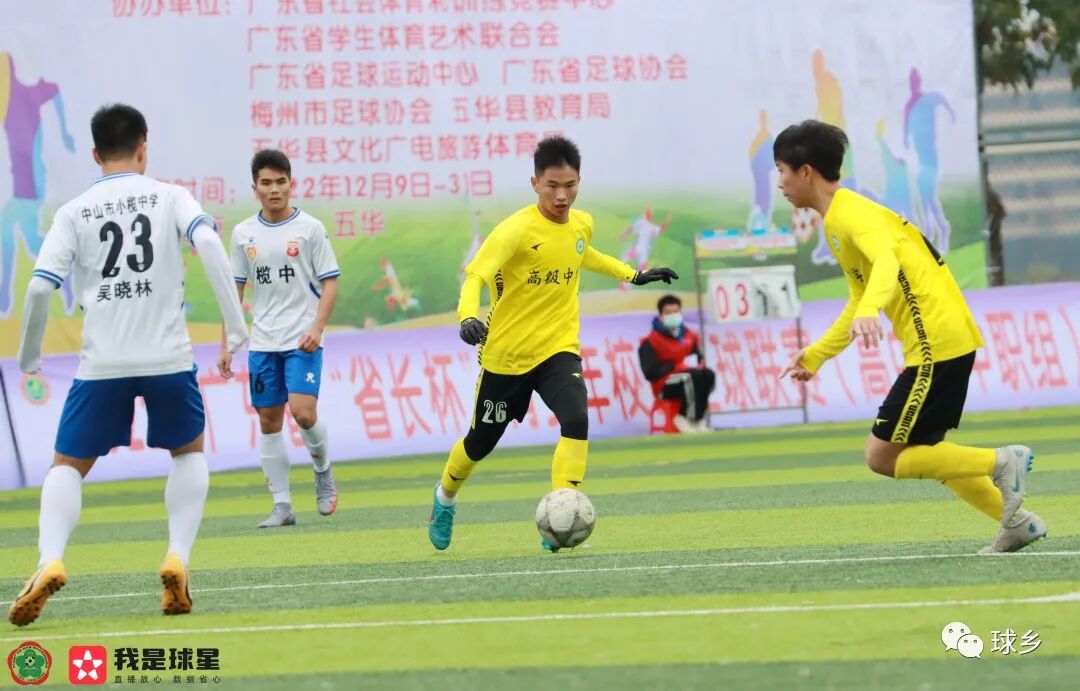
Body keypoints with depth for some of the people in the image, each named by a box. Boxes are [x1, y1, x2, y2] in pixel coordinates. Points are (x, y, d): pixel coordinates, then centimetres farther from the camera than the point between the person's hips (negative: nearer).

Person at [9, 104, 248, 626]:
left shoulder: (73, 213, 6)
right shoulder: (170, 197, 5)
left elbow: (40, 287, -3)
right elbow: (208, 242, -14)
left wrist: (29, 356, 10)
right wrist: (234, 321, -13)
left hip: (101, 363, 0)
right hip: (168, 357, 0)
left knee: (68, 465, 10)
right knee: (189, 451, 23)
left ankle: (50, 560, -16)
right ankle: (177, 558, 4)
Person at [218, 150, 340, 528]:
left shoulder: (310, 228, -2)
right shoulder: (243, 233, 6)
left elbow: (329, 283, -1)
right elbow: (234, 290, 11)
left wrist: (318, 327, -15)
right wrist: (226, 346, 8)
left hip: (302, 342, -3)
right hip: (262, 343, 3)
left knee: (303, 412, -17)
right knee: (269, 421, 2)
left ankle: (323, 471, 13)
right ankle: (282, 505, 9)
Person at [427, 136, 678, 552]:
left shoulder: (582, 224, -1)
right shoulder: (517, 230, -20)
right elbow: (475, 276, -28)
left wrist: (632, 275, 26)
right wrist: (468, 317, -47)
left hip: (558, 349, 3)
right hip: (506, 354, -3)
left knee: (576, 421, -25)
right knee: (480, 442, 14)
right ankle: (445, 498, 45)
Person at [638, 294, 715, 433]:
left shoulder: (690, 337, 11)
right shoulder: (651, 342, -6)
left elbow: (701, 359, 16)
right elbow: (650, 373, -12)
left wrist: (701, 365, -9)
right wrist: (674, 366, -16)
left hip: (688, 382, 6)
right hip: (665, 386, -6)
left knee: (708, 375, -26)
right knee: (693, 377, -34)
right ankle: (692, 419, -28)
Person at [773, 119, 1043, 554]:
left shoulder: (851, 213, -12)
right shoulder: (837, 220, 19)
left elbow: (886, 258, -33)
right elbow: (858, 303, 29)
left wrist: (868, 312, -51)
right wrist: (814, 356, 30)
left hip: (937, 345, -10)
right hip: (948, 340, 10)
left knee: (882, 457, -7)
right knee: (921, 451, 18)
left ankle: (1002, 462, -6)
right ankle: (1018, 522, 17)